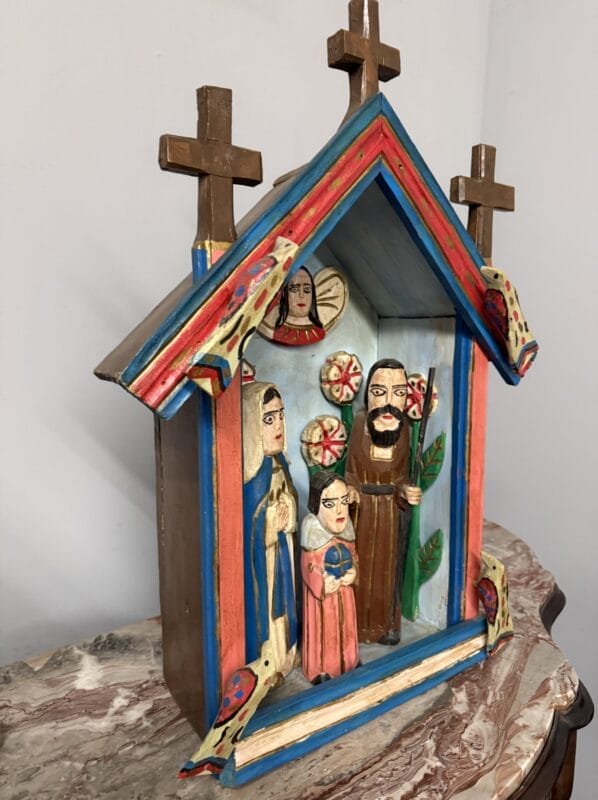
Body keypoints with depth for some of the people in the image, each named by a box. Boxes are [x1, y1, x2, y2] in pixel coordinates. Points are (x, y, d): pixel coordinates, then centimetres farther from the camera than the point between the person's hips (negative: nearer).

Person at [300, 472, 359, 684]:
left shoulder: (346, 529, -8)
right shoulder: (312, 530, -25)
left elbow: (353, 555, 3)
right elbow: (309, 567, -19)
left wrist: (354, 572, -14)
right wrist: (322, 585, -28)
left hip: (345, 590, 5)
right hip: (321, 592, -5)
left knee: (346, 626, 22)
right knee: (323, 630, 11)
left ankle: (348, 660, 44)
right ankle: (321, 669, 31)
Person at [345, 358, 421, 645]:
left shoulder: (402, 427, -10)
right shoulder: (360, 423, -17)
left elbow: (401, 478, -1)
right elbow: (351, 474, -8)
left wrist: (406, 493, -20)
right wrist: (350, 494, -25)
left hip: (390, 512, 2)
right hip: (362, 510, -2)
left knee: (387, 569, 16)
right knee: (360, 569, 12)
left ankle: (386, 624, 36)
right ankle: (358, 622, 32)